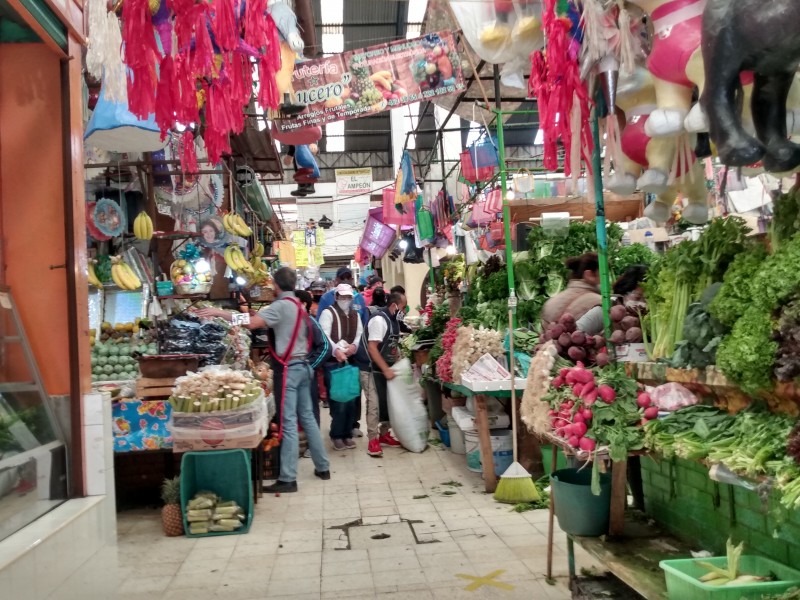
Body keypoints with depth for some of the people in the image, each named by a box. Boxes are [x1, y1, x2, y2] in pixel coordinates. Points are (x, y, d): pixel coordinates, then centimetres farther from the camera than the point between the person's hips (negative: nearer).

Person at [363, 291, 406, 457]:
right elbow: (372, 347, -25)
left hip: (387, 369, 9)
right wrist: (386, 369, -25)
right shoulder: (379, 320, -20)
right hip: (373, 370, -9)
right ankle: (373, 440, 0)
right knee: (374, 405, -7)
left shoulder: (393, 320, 8)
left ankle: (384, 434, 25)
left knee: (388, 403, 13)